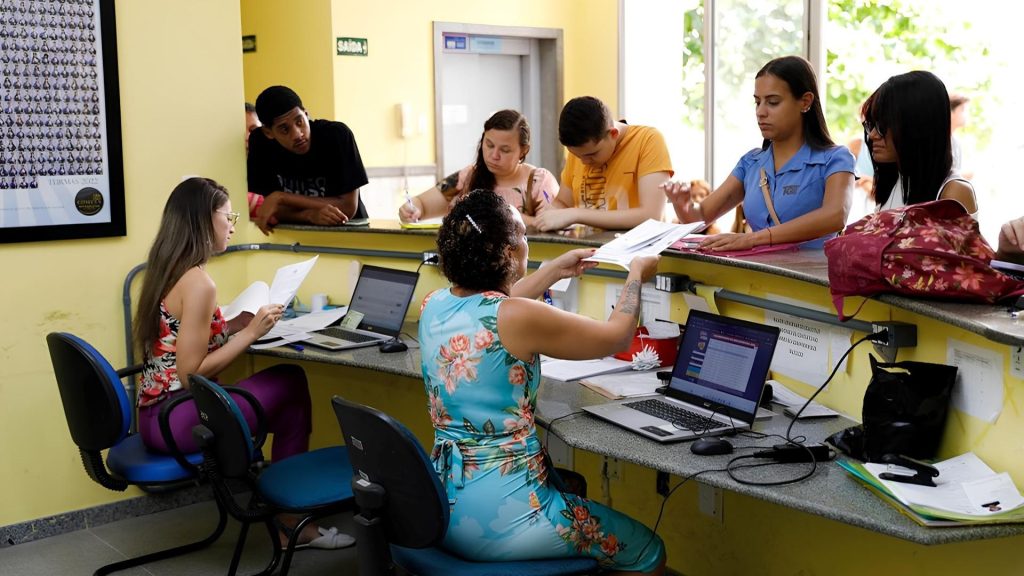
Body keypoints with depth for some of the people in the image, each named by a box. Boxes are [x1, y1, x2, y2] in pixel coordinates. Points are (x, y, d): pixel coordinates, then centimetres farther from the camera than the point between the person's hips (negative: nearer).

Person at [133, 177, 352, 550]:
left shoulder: (165, 271, 10)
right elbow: (191, 375, -20)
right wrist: (250, 333, -14)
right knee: (290, 382, -1)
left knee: (286, 389, 12)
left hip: (157, 416, 9)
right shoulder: (197, 282, -18)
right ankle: (292, 521, 11)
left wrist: (233, 325, 9)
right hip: (175, 421, -9)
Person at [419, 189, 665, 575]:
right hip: (498, 518, -8)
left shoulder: (434, 306, -1)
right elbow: (617, 337, -8)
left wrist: (556, 270, 28)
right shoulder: (519, 318, -23)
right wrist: (636, 275, 10)